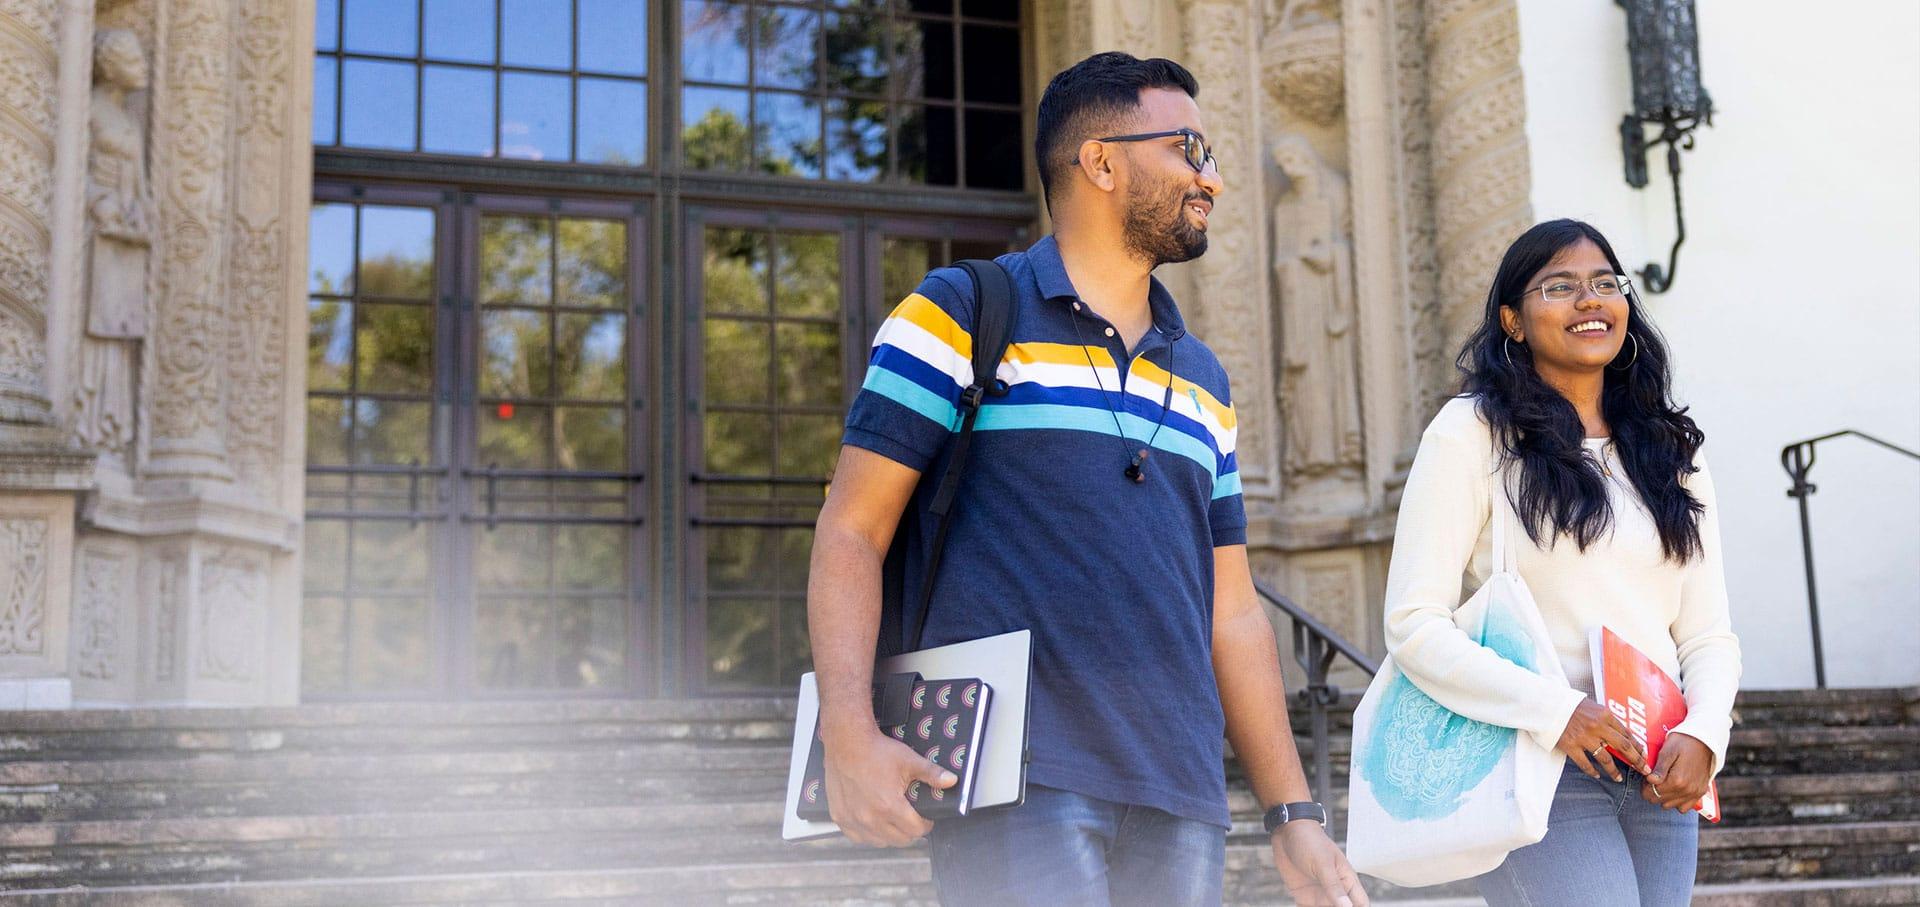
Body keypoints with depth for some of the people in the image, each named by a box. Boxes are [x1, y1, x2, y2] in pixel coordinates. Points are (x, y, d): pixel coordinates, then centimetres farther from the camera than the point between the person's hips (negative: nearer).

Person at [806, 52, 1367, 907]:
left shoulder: (1204, 381, 20)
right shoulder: (960, 314, 2)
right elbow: (851, 534, -3)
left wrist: (1294, 813, 15)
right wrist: (849, 732, -18)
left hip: (1180, 798, 6)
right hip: (1017, 780, -6)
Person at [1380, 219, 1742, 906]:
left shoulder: (1670, 447, 15)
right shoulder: (1472, 432, -3)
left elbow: (1707, 632, 12)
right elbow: (1414, 625, -10)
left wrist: (1703, 732, -7)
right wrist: (1556, 711, -19)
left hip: (1659, 780, 6)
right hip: (1538, 770, -5)